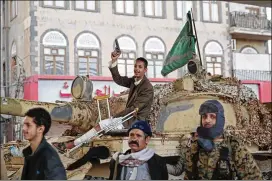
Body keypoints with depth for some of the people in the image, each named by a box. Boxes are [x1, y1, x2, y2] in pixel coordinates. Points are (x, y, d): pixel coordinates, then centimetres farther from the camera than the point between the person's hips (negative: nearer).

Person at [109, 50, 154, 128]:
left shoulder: (148, 88, -21)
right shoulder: (134, 80, 4)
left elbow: (134, 109, -21)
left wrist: (115, 117, -16)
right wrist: (114, 61, -12)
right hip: (129, 117, 8)